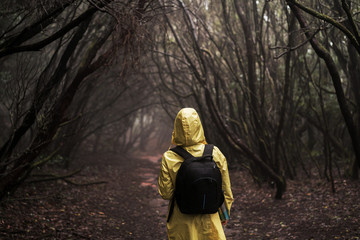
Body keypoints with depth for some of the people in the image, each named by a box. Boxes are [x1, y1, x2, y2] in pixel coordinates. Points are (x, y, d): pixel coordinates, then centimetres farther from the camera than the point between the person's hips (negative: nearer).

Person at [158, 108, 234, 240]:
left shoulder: (169, 158, -18)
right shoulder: (215, 154, -14)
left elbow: (165, 193, -12)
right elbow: (225, 189, -4)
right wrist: (225, 214, 11)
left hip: (181, 225, 0)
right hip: (209, 221, 1)